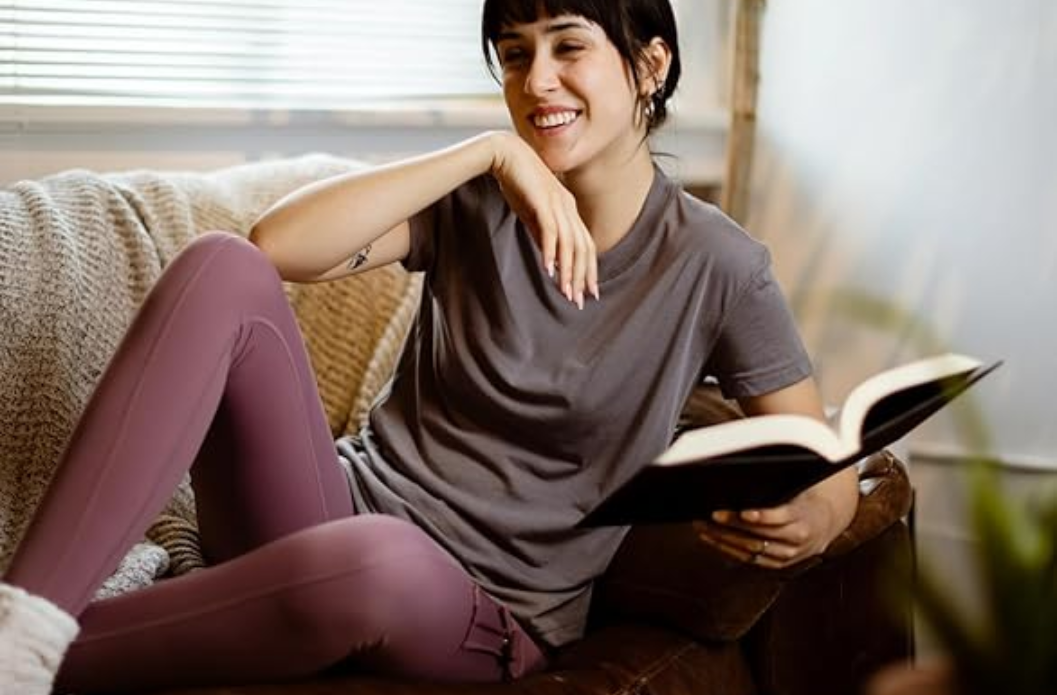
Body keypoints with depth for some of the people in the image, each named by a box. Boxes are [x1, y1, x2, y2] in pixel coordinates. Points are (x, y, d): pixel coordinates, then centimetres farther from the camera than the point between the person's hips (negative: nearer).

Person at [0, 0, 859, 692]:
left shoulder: (715, 266, -4)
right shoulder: (476, 201, 3)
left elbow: (828, 470, -1)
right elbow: (278, 244, -12)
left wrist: (811, 520, -25)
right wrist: (489, 149, -17)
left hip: (485, 614, -3)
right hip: (344, 510, 3)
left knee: (379, 557, -42)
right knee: (223, 267, -21)